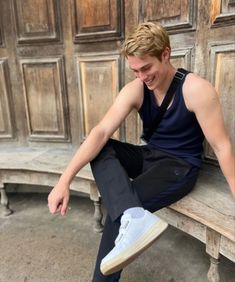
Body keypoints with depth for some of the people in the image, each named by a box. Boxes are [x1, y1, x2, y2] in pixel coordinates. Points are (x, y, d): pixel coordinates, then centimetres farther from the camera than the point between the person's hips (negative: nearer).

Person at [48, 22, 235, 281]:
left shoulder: (196, 89, -18)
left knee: (119, 207, -26)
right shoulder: (134, 90, -7)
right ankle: (135, 217, -39)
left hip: (181, 166, -5)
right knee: (99, 149, -21)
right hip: (148, 156, 5)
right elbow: (101, 132, -19)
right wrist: (65, 180, -27)